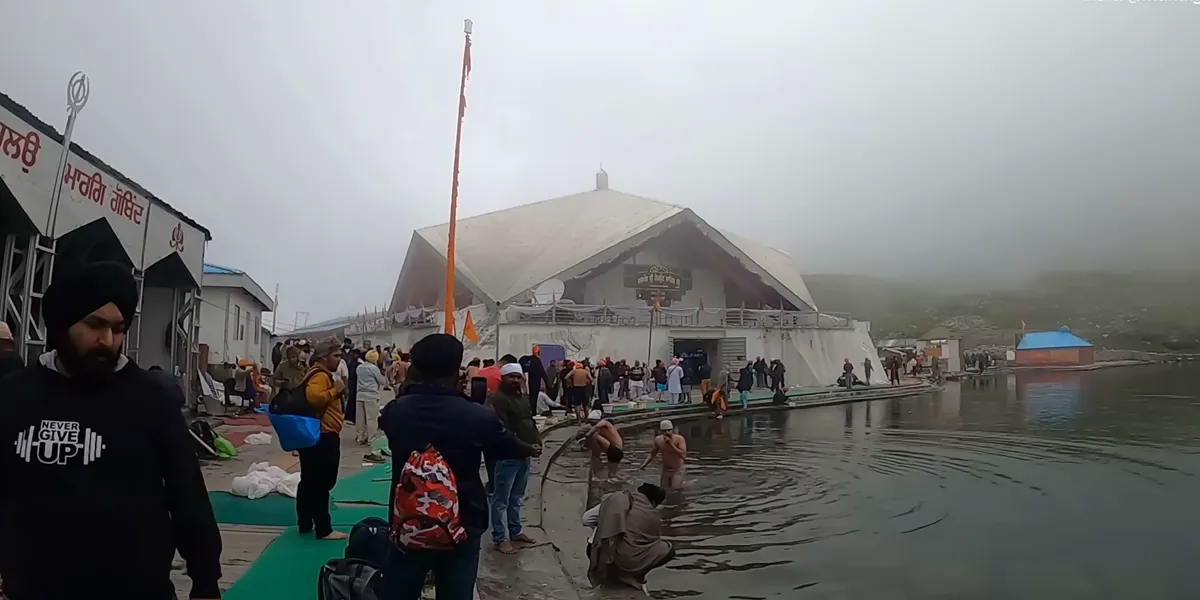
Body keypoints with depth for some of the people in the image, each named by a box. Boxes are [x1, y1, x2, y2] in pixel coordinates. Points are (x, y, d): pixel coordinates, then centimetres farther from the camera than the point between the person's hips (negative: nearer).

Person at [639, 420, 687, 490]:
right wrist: (644, 464, -7)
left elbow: (683, 455, -32)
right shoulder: (658, 440, -9)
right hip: (665, 470, 4)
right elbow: (652, 454, 6)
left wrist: (671, 444, -35)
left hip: (677, 470, -4)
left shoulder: (679, 439, -21)